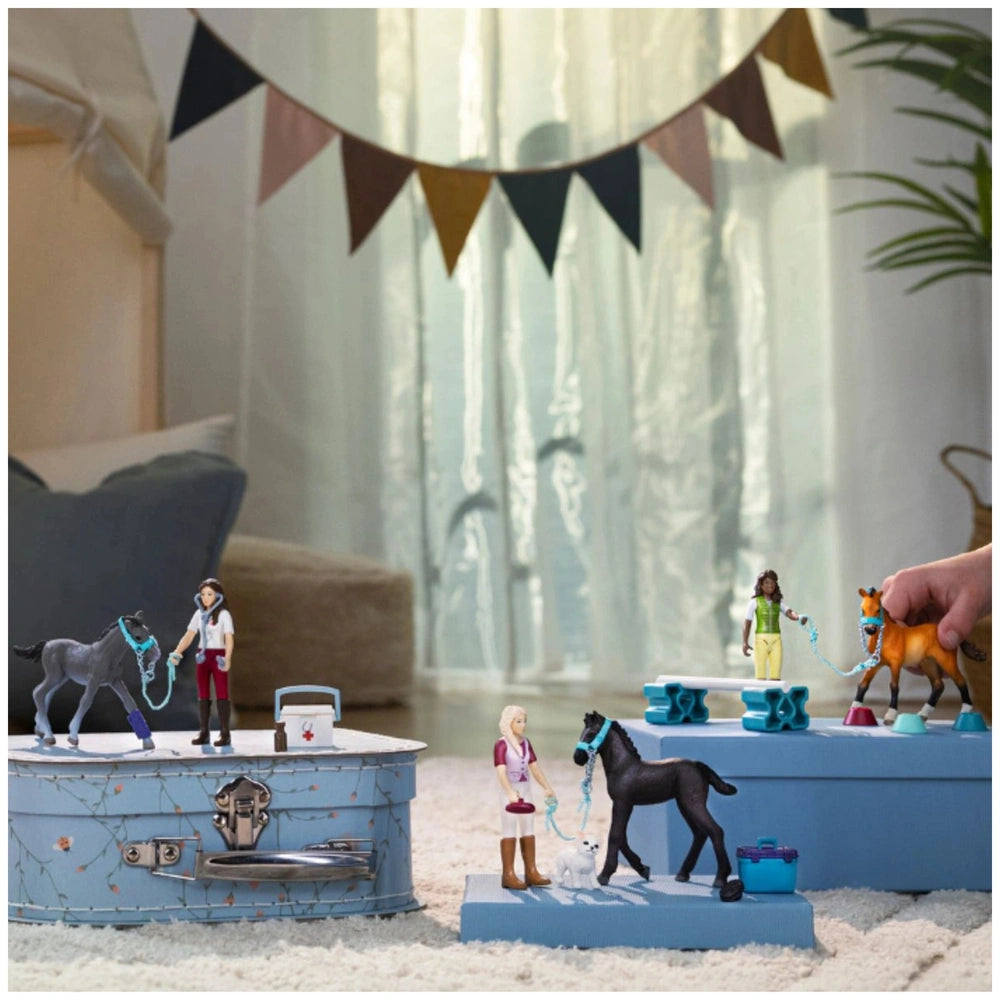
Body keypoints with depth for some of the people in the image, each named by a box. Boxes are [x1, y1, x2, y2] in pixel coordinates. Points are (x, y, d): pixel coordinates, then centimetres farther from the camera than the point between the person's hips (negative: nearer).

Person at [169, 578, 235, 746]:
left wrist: (227, 659, -30)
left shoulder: (223, 614, -8)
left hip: (218, 656, -6)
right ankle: (204, 732, 12)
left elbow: (229, 639, -16)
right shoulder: (199, 614, 7)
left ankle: (225, 733, -4)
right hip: (202, 656, 6)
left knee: (222, 693, -5)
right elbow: (189, 636, 4)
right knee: (203, 694, 8)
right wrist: (177, 653, -11)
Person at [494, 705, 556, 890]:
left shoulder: (525, 743, 8)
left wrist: (547, 788, 6)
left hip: (525, 791, 7)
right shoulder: (501, 744, -13)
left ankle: (531, 872, 17)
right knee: (509, 832, -4)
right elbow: (501, 771, -23)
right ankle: (508, 875, -1)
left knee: (529, 831, 10)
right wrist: (510, 793, -36)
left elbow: (534, 767, 13)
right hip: (510, 792, -7)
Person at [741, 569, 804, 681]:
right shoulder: (755, 602, 1)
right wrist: (745, 642, -10)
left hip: (776, 640, 3)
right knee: (761, 675, -5)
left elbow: (789, 613, -9)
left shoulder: (779, 603, 9)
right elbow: (747, 623, 0)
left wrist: (798, 617, -32)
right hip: (761, 639, -3)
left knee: (775, 676, 0)